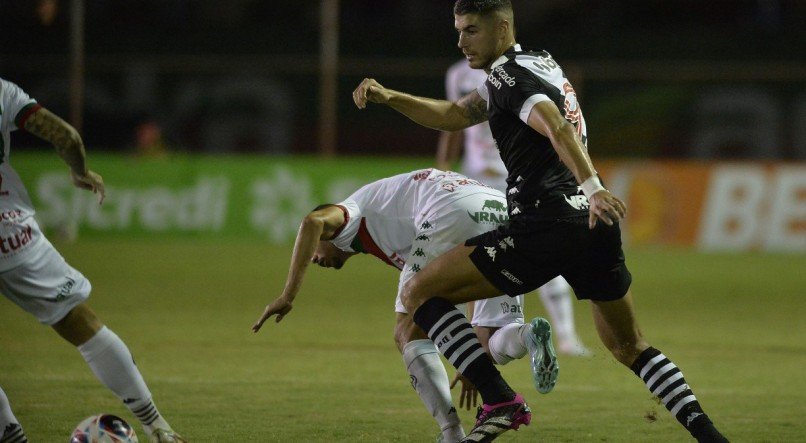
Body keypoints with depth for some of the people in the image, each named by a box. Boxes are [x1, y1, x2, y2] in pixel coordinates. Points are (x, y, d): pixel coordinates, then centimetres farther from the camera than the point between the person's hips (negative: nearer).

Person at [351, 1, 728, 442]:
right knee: (629, 347, 23)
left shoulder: (509, 73, -5)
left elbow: (558, 128, -23)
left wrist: (592, 187, -38)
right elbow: (456, 115, 28)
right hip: (596, 224, 9)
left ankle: (499, 400, -15)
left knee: (420, 292, -4)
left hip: (546, 224, -9)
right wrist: (389, 97, 17)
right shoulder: (541, 62, 23)